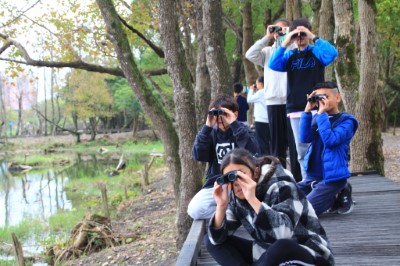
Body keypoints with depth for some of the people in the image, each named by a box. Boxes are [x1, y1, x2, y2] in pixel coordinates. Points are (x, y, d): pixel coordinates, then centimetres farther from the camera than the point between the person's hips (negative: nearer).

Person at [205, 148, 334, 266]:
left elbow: (284, 232, -37)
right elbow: (216, 238, -7)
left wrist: (252, 199, -40)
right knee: (211, 241, -4)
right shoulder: (237, 195, -2)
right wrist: (221, 206, -22)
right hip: (269, 254, 7)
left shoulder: (281, 186, -20)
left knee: (281, 248, -42)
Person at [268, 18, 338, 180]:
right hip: (295, 110, 3)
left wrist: (314, 37, -16)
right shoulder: (290, 55, 12)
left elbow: (332, 54, -15)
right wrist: (285, 43, -10)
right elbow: (273, 65, -4)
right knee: (302, 150, 5)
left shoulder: (317, 52, 5)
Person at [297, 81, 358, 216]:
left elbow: (330, 140, -21)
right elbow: (304, 138, -6)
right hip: (312, 176, 7)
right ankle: (331, 197, 13)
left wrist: (322, 113, -19)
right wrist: (308, 110, -9)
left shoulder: (346, 121, -6)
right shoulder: (316, 119, 9)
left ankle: (339, 197, 6)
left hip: (332, 177, -7)